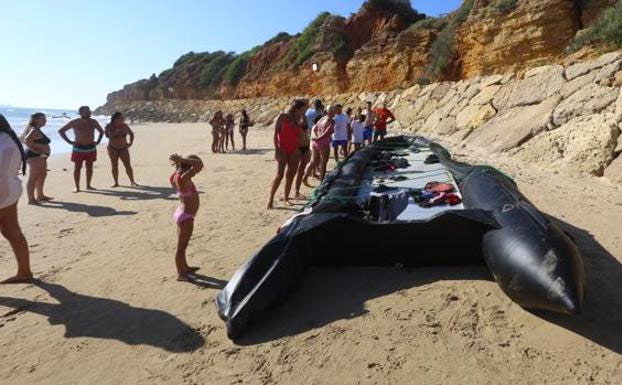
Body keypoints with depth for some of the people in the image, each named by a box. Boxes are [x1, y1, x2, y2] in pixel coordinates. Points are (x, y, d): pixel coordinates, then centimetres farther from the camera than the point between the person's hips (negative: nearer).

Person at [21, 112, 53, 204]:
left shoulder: (37, 130, 17)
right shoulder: (34, 130, -14)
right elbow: (26, 140, -30)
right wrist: (34, 150, -23)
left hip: (40, 156, 11)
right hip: (35, 156, -11)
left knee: (42, 176, 20)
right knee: (33, 178, -9)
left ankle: (40, 196, 31)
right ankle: (31, 199, -7)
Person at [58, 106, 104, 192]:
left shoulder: (93, 122, 4)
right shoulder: (75, 122, -5)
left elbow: (101, 131, 21)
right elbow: (61, 131, 0)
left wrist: (98, 141, 9)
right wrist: (69, 142, -6)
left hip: (91, 148, 3)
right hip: (79, 148, -3)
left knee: (89, 167, 7)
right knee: (77, 168, -1)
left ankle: (88, 185, 18)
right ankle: (77, 187, 4)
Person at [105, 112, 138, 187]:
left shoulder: (125, 126, -4)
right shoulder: (109, 126, -7)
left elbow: (131, 134, 10)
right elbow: (107, 135, -12)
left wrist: (131, 143, 3)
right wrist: (116, 132, -17)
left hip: (123, 148, 1)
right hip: (112, 149, 0)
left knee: (128, 165, -6)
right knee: (114, 166, 1)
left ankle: (132, 181, -1)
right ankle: (116, 183, 7)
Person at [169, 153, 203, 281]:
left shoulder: (177, 174, -2)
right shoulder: (183, 178, -29)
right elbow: (200, 165, -36)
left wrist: (179, 161, 3)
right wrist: (181, 159, -28)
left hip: (182, 213, 10)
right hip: (186, 217, -10)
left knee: (182, 244, 23)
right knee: (181, 246, 5)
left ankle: (184, 267, 41)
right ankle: (180, 274, 20)